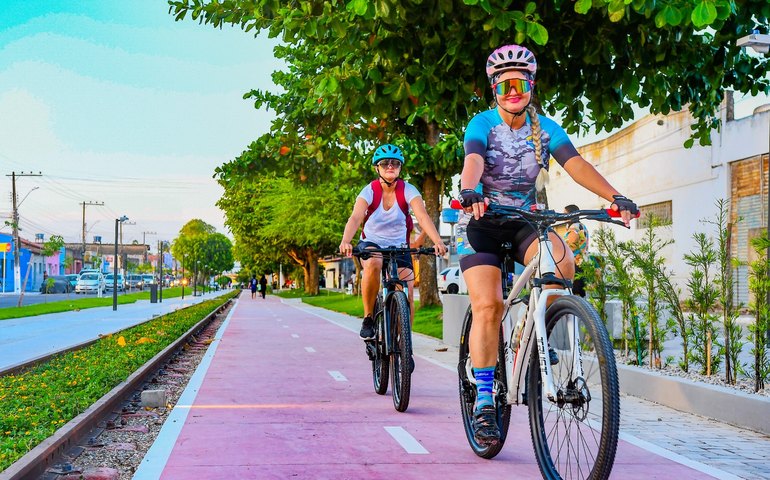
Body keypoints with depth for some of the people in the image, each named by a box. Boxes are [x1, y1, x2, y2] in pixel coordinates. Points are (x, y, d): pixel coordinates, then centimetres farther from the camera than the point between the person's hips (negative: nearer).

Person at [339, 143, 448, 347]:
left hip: (399, 247, 1)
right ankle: (368, 318, -18)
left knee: (407, 294, -15)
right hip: (372, 243, -1)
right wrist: (345, 241, -49)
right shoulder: (370, 191, -14)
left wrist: (437, 242, -44)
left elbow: (423, 217, -27)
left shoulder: (407, 190, -12)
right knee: (374, 263, -36)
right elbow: (355, 217, -30)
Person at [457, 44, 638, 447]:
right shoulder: (482, 124, -10)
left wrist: (615, 196, -34)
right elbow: (473, 161, -31)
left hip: (524, 221, 3)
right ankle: (483, 401, -9)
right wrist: (470, 191, -54)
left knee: (563, 263, -28)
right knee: (488, 304, -17)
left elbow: (576, 164, -17)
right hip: (483, 221, -2)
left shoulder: (545, 128, -3)